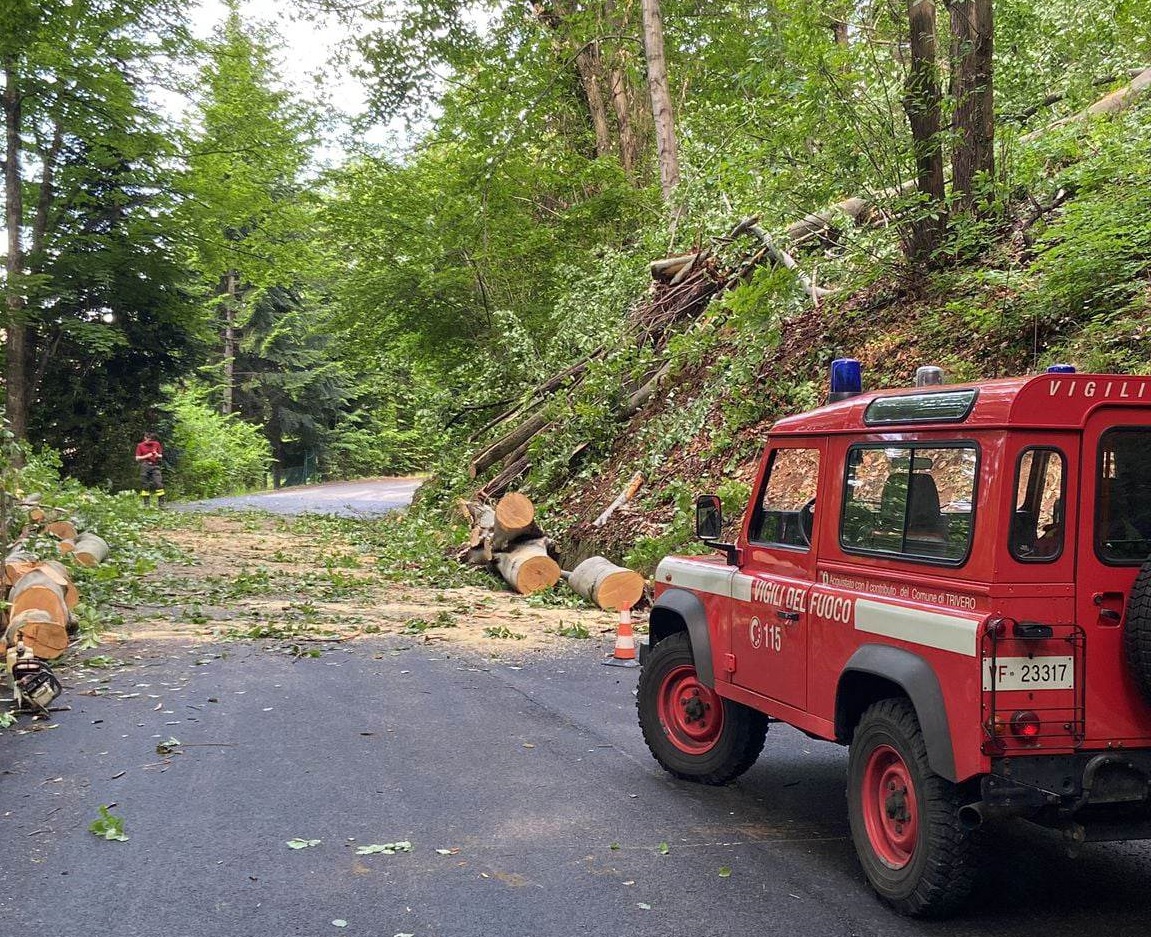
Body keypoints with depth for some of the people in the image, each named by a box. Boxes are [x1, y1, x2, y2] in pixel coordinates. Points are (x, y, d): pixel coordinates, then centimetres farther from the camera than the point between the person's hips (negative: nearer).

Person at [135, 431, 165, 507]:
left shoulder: (156, 444, 8)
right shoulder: (140, 446, 3)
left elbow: (161, 456, 14)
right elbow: (137, 458, 2)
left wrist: (157, 455, -8)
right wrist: (146, 456, -11)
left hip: (155, 466, 1)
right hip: (145, 466, -1)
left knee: (158, 483, -10)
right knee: (144, 484, -1)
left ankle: (161, 501, -9)